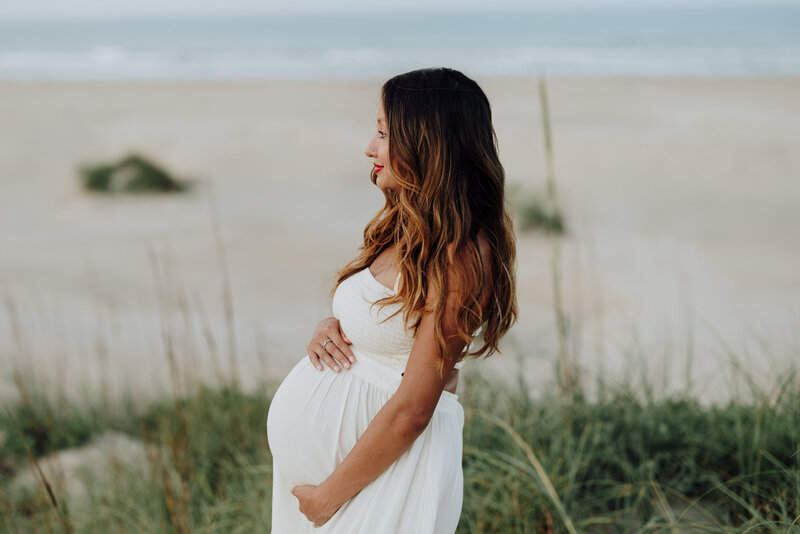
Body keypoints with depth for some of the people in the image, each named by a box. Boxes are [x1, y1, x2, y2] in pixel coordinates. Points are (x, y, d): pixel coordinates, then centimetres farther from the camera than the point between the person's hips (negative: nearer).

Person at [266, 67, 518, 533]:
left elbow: (412, 409, -21)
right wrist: (331, 331, -2)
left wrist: (331, 494, -14)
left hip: (391, 472, -8)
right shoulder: (407, 225, 6)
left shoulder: (462, 257, -21)